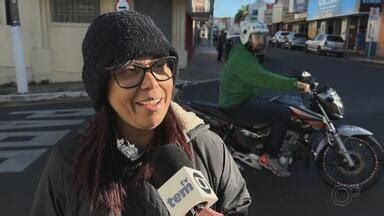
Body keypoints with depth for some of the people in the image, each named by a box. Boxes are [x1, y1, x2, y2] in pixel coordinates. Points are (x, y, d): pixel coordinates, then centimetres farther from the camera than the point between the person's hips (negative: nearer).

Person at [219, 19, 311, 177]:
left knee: (279, 107, 19)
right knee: (284, 114, -17)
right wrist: (295, 84, -30)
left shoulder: (247, 55, 15)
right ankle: (269, 157, -7)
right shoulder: (242, 58, -20)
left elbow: (262, 77, 15)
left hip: (245, 98, 11)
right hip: (238, 104, -11)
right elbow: (265, 79, -30)